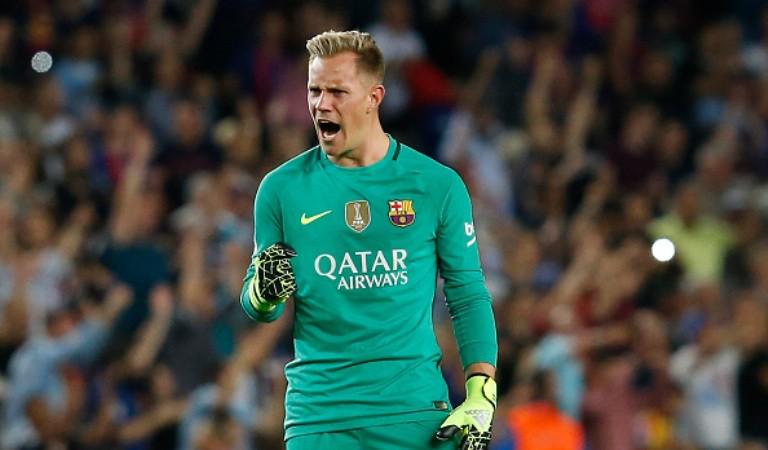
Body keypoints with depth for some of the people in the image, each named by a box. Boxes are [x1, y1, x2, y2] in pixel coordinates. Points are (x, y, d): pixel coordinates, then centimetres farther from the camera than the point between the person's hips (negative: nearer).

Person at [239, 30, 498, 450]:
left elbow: (469, 297, 7)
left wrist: (480, 397, -3)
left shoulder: (438, 185, 4)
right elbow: (255, 306, 10)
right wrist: (265, 293, -14)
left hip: (416, 411, 0)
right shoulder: (281, 188, 5)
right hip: (319, 412, 1)